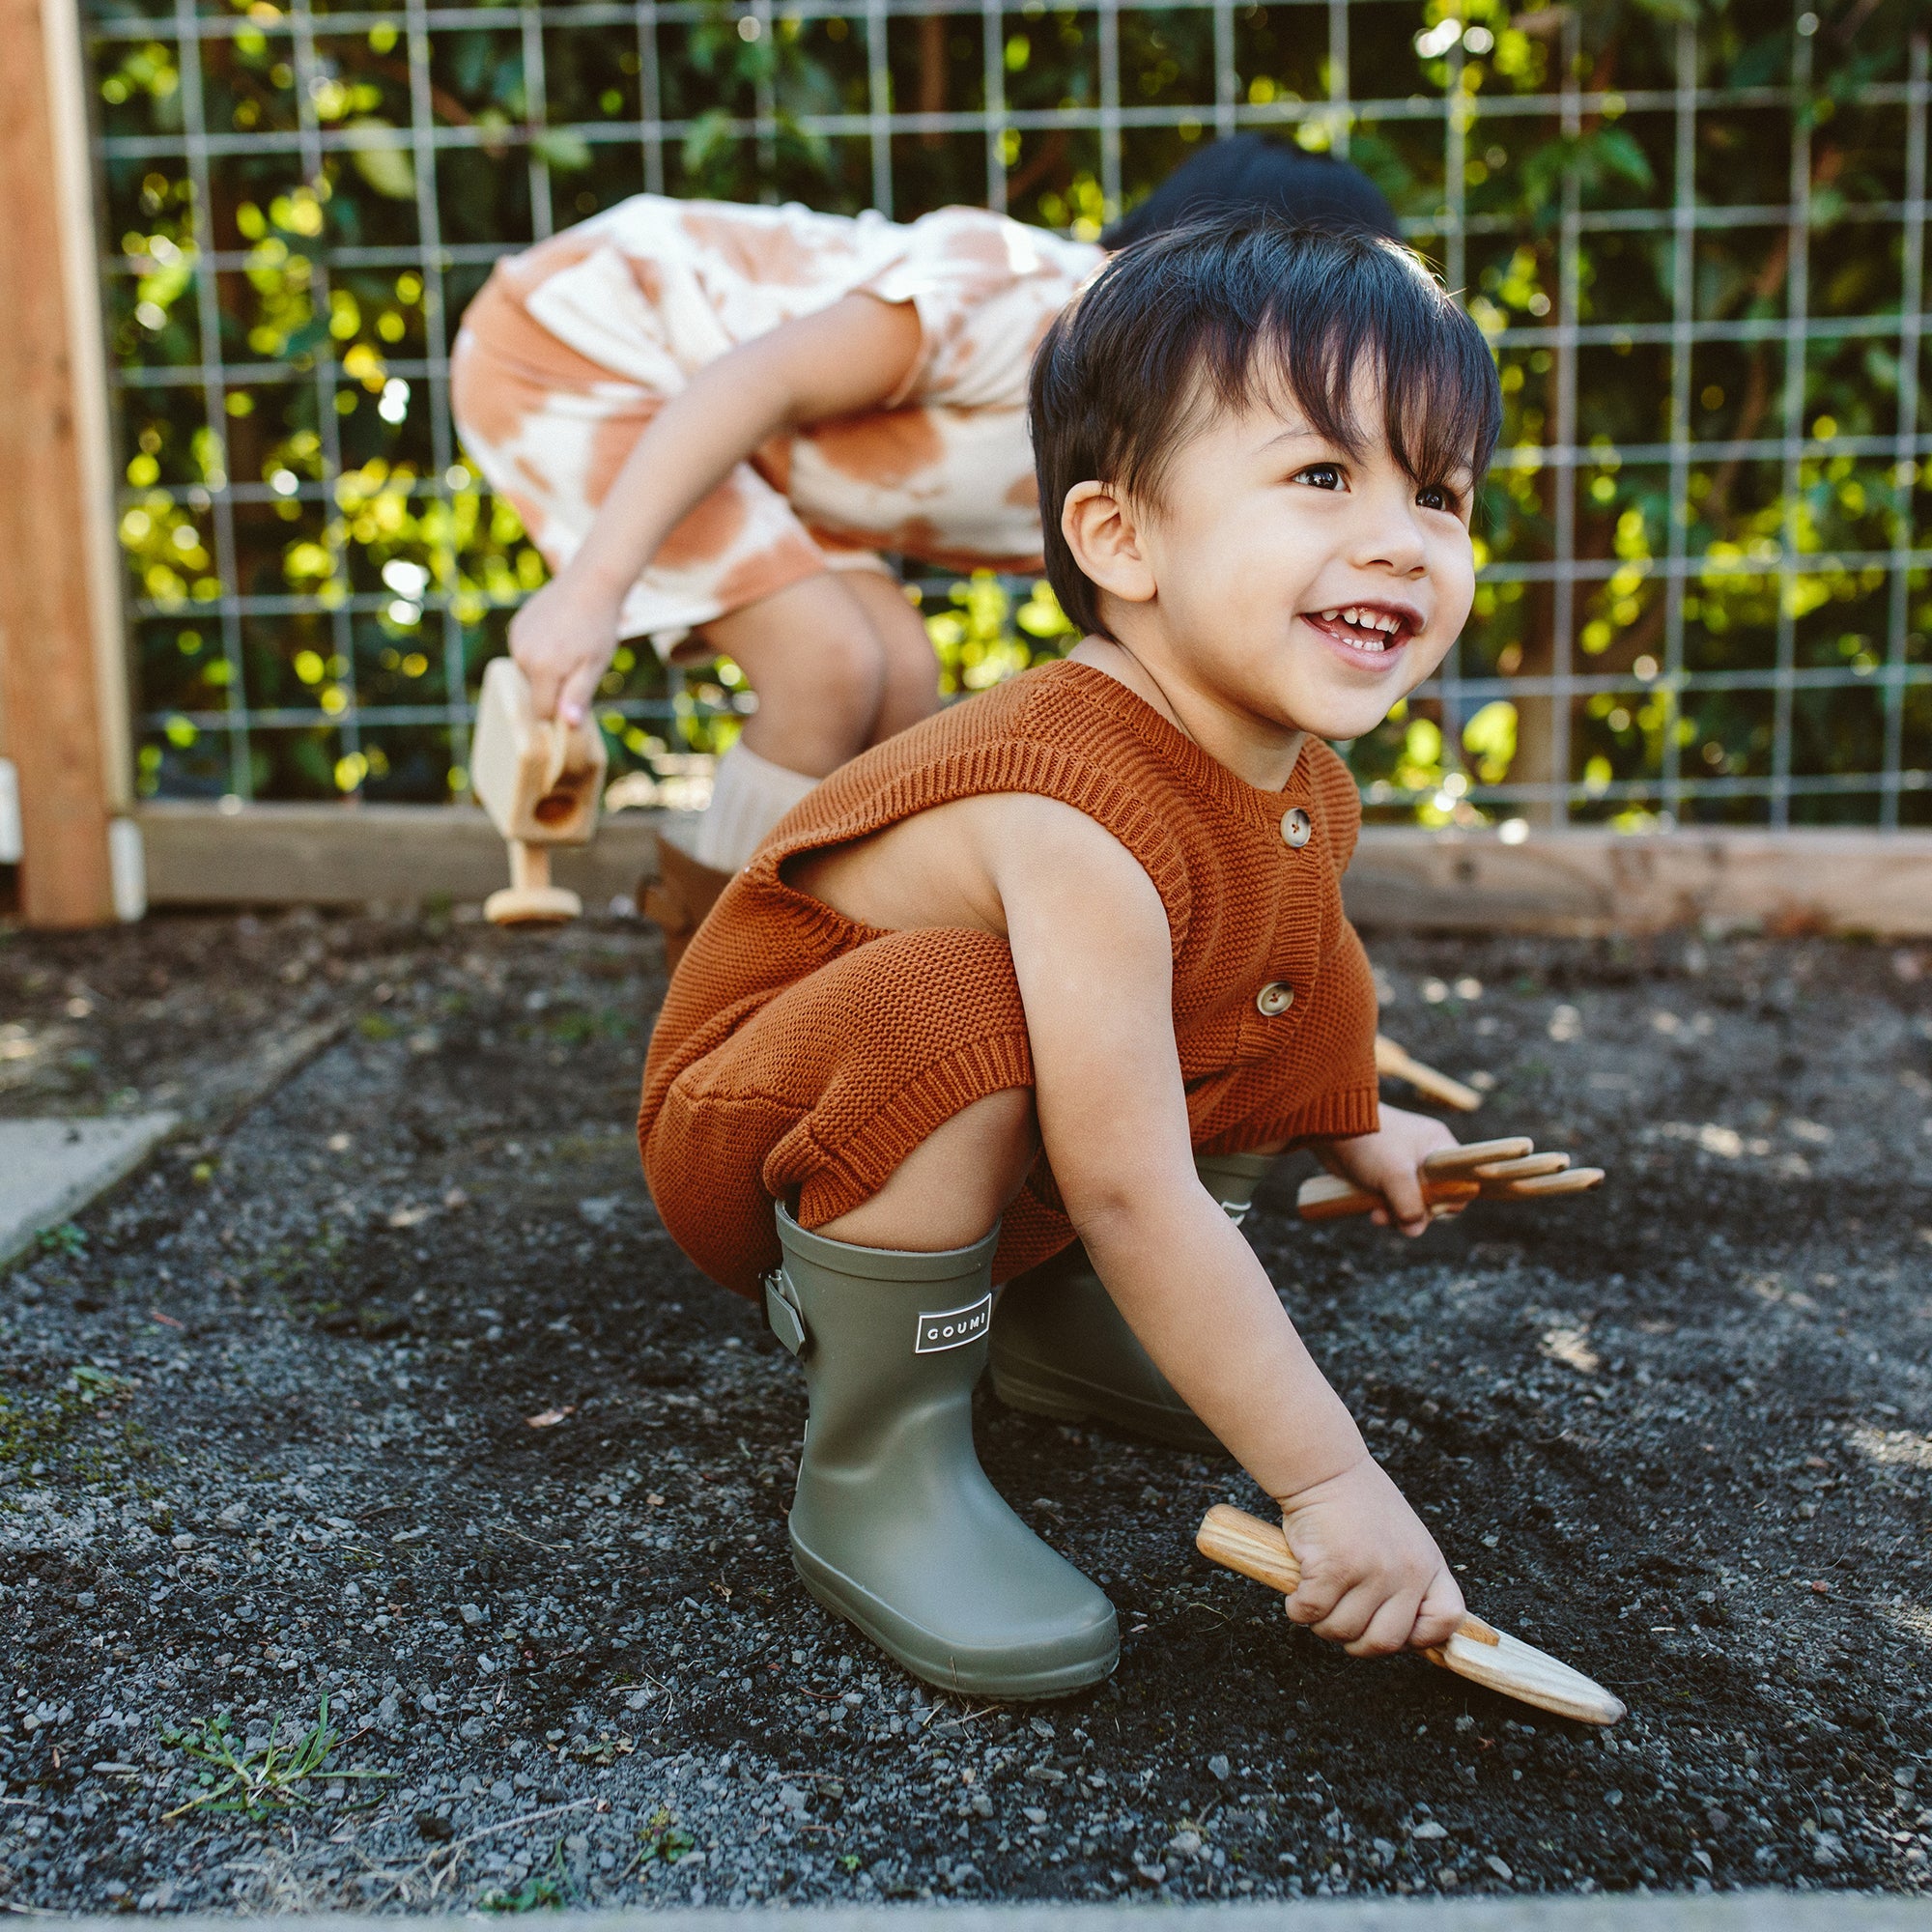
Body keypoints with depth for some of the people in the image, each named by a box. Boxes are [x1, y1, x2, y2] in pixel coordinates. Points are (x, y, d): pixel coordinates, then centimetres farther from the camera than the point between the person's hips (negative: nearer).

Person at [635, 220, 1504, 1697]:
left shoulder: (1305, 793, -7)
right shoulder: (1076, 819, -36)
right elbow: (1133, 1192, -37)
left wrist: (1353, 1132, 24)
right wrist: (1329, 1484, -32)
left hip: (988, 1155, 8)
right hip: (756, 1146, -8)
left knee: (1308, 976, 4)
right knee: (958, 1017, -38)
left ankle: (1034, 1297, 15)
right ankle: (875, 1473, -17)